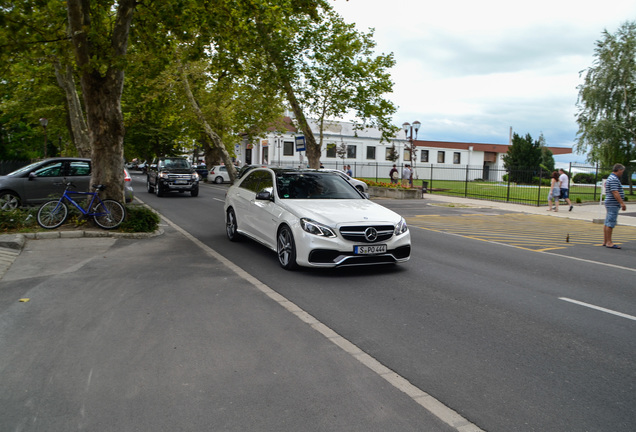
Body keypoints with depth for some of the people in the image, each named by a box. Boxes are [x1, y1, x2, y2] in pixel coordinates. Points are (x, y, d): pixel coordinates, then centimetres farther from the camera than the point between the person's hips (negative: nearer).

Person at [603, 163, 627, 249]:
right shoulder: (614, 179, -15)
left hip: (610, 204, 11)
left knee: (607, 223, 11)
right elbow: (615, 192, -23)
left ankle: (605, 241, 14)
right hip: (613, 204, -11)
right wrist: (622, 203, -25)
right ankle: (609, 242, -9)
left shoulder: (611, 178, 17)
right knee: (610, 223, -10)